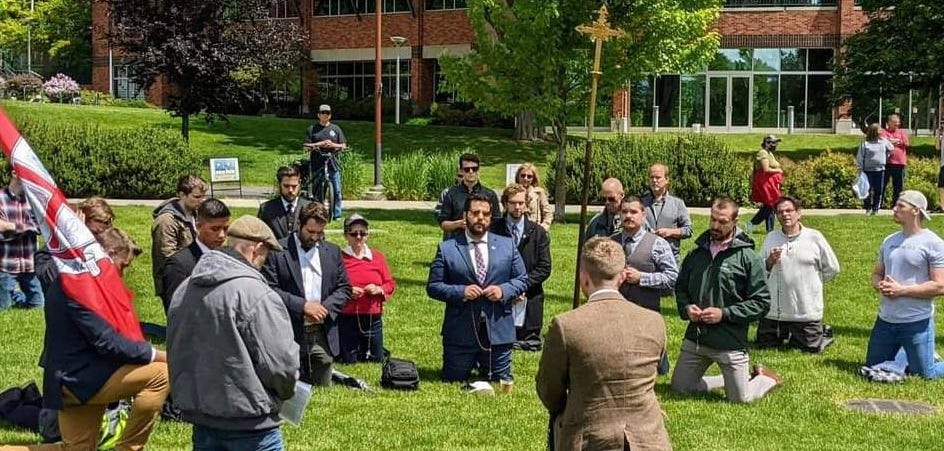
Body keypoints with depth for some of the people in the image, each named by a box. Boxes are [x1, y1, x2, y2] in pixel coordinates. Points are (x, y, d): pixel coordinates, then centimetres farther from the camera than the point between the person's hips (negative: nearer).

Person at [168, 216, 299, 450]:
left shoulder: (184, 290, 6)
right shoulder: (256, 295, -18)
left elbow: (176, 352, 13)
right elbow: (280, 364, -18)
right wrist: (286, 391, 3)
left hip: (199, 415, 7)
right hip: (248, 422, -7)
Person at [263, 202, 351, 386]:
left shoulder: (332, 252, 11)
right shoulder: (277, 251, -4)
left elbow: (344, 289, 11)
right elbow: (269, 289, -11)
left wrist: (325, 308, -8)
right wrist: (303, 305, -17)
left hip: (323, 336, 4)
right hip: (290, 335, -4)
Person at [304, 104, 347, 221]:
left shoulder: (335, 128, 14)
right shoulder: (312, 129, 9)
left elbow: (343, 146, 10)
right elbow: (307, 146, 2)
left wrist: (333, 145, -10)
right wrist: (321, 144, -12)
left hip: (333, 164, 1)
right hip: (317, 164, -1)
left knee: (336, 191, -4)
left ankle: (337, 215, 1)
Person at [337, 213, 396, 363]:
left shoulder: (377, 257, 8)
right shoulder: (339, 258, -4)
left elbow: (390, 284, 11)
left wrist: (379, 289, -8)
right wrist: (347, 292, -17)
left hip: (373, 319, 3)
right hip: (346, 319, -3)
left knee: (376, 362, 9)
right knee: (349, 364, 3)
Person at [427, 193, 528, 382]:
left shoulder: (507, 245, 7)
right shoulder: (447, 249, 0)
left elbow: (522, 279, 9)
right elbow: (433, 286, -1)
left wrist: (504, 291, -10)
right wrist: (461, 291, -16)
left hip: (498, 331, 2)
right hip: (460, 333, -1)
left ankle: (485, 371, 42)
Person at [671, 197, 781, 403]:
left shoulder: (748, 258, -8)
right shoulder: (696, 253, 6)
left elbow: (761, 302, -9)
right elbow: (680, 288, 17)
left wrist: (724, 314, -18)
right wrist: (686, 308, -5)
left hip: (730, 341, -5)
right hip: (695, 338, 5)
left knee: (740, 399, 0)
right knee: (679, 388, 11)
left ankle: (767, 378, 33)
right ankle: (730, 379, 32)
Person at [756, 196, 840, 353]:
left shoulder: (814, 237, -5)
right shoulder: (771, 238, 2)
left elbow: (832, 268, 4)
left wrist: (811, 282, 6)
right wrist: (769, 261, -12)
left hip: (807, 311, -3)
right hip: (773, 311, 3)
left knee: (811, 348, 5)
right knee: (764, 345, 12)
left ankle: (822, 332, 38)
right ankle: (785, 334, 41)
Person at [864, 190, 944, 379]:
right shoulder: (890, 241, 9)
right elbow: (877, 274, 17)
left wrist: (901, 290, -18)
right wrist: (880, 285, -7)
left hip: (917, 322, -6)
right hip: (885, 321, 6)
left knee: (925, 375, -2)